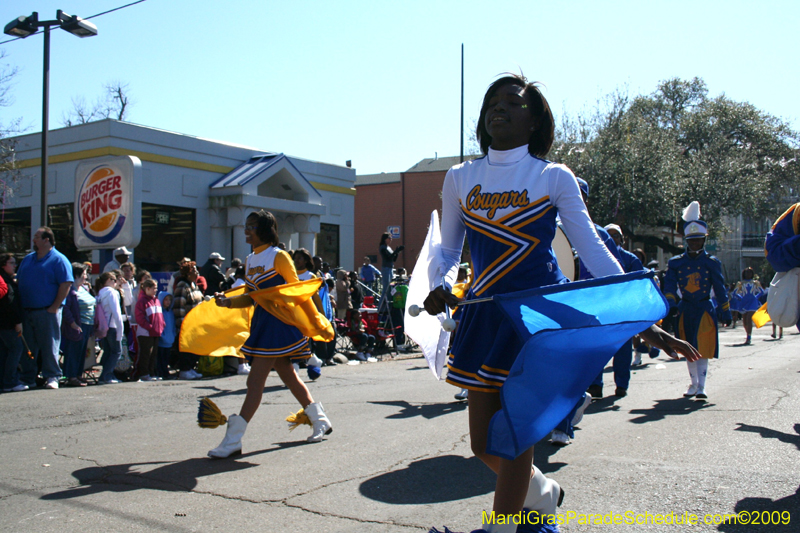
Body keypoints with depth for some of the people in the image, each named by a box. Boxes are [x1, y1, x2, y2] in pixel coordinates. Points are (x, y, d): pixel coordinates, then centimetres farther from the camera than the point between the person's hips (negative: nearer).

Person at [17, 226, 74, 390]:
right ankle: (28, 378, 19)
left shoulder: (58, 260, -5)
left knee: (50, 345, -2)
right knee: (27, 345, 10)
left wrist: (55, 306, -16)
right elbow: (18, 281, 21)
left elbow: (66, 284, -12)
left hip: (47, 312, -7)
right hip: (26, 312, 7)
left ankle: (52, 377, 4)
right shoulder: (28, 259, 17)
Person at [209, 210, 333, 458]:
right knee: (287, 375, 16)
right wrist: (227, 301, -3)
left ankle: (233, 440, -6)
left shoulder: (278, 256, -9)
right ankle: (320, 421, 32)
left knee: (255, 381, -9)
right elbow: (249, 297, 14)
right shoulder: (249, 260, 14)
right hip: (261, 321, 9)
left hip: (279, 323, -9)